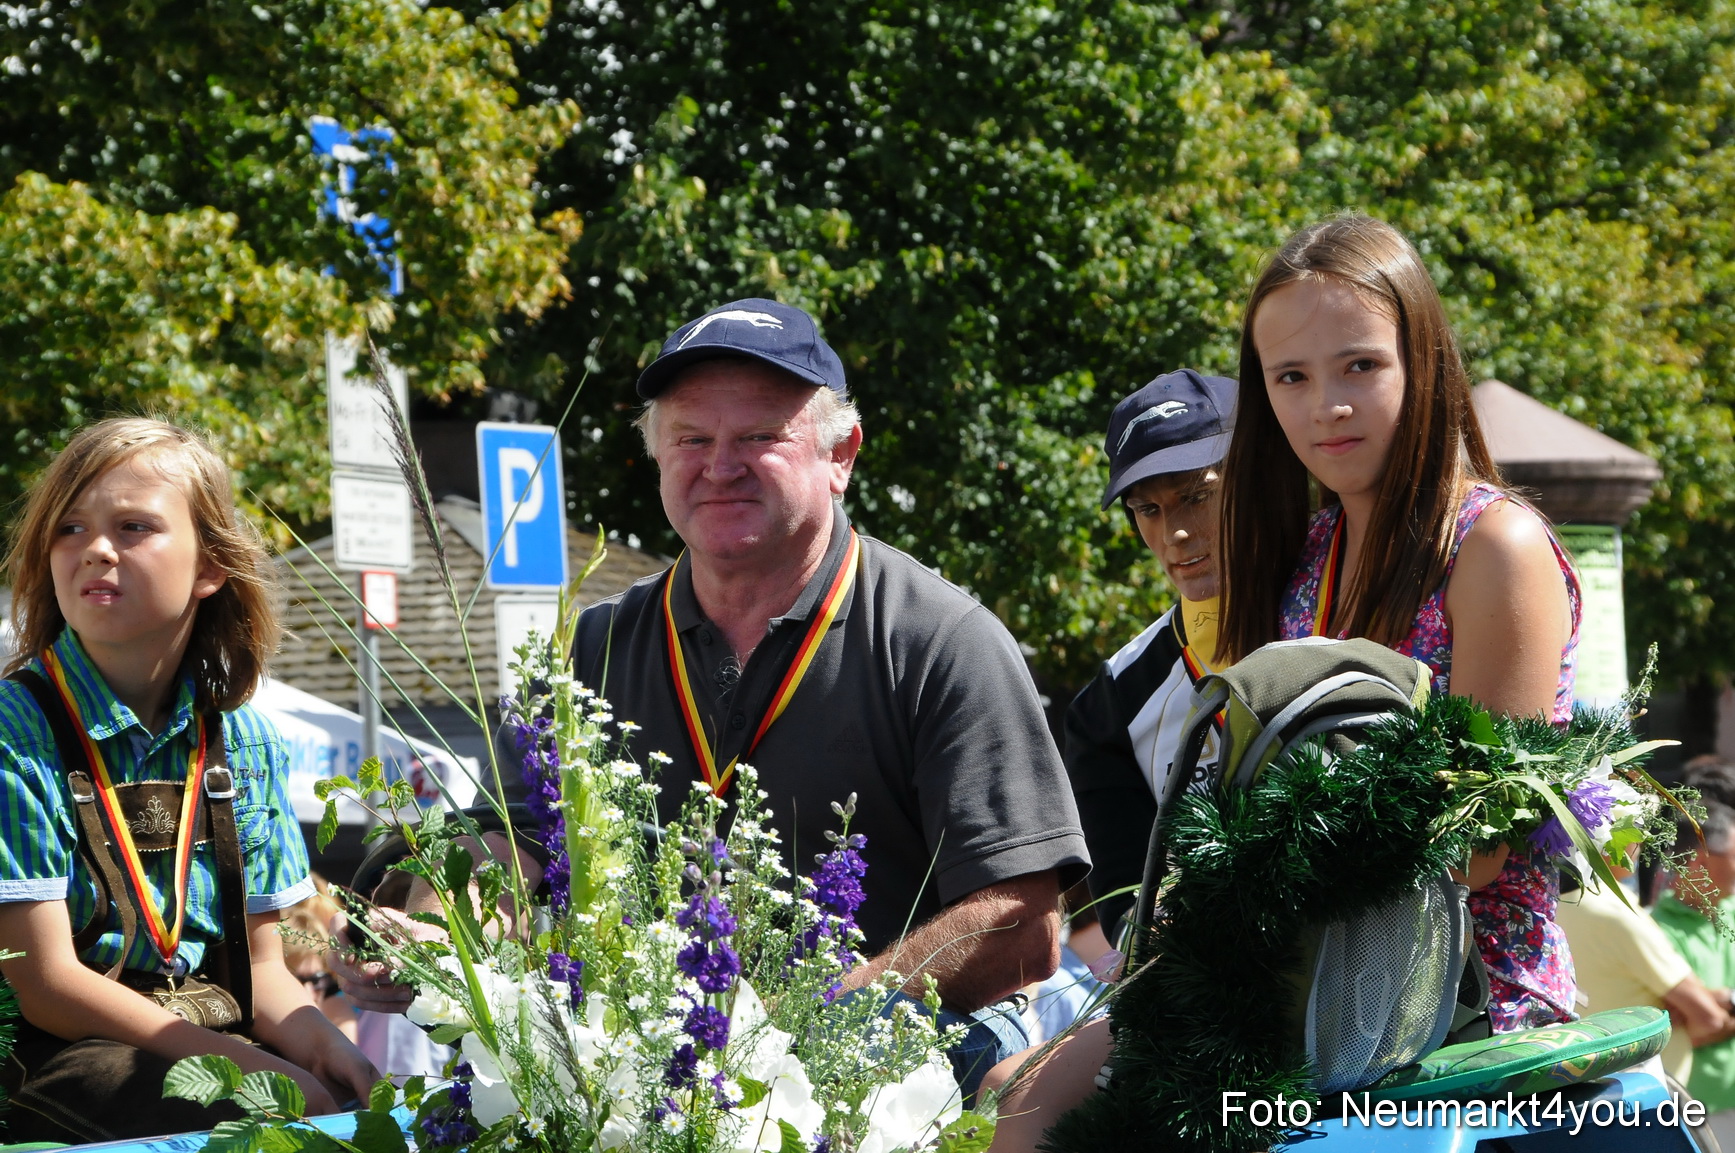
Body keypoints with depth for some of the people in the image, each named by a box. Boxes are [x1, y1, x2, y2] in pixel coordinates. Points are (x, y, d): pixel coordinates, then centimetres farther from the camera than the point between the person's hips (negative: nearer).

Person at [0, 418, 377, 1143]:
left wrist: (321, 1044, -10)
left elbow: (260, 966, 13)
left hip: (224, 1043, 5)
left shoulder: (244, 742, 10)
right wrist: (240, 1064, -18)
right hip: (59, 1056, -5)